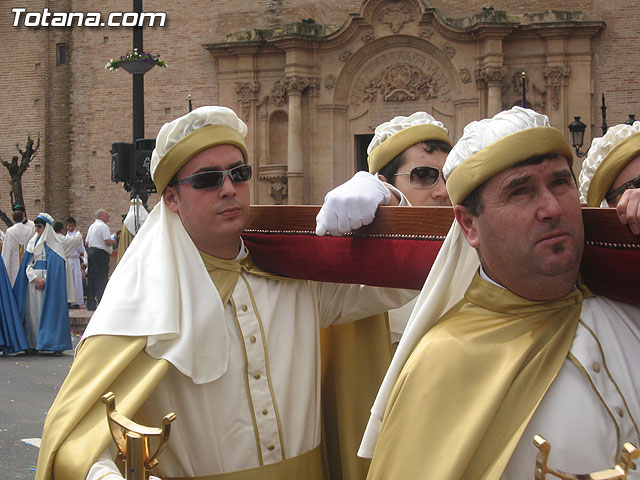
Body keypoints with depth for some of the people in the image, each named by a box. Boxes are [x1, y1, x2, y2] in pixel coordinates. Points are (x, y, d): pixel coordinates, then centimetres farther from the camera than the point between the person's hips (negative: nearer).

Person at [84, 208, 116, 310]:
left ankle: (90, 304, 12)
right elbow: (108, 242, -17)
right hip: (101, 254, -9)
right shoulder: (103, 226, -10)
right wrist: (114, 242, 1)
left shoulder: (91, 226, 18)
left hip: (91, 252, 9)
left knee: (92, 279, 10)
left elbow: (87, 243, 19)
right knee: (102, 279, -9)